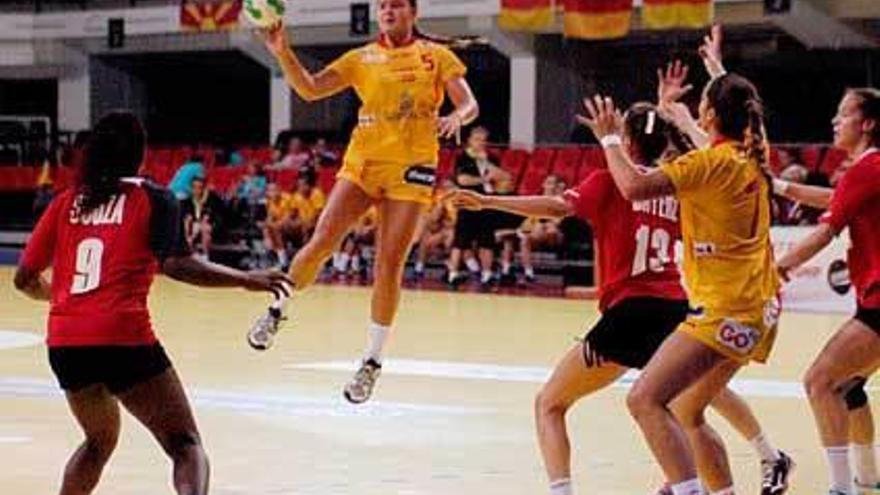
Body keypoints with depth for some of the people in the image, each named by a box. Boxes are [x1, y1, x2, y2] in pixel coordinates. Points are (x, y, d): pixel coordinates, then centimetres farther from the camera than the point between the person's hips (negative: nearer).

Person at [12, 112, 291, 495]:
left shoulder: (66, 202, 14)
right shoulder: (153, 198, 3)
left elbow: (25, 279, 15)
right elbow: (175, 264, -12)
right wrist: (245, 280, -8)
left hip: (64, 343, 5)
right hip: (123, 339, -5)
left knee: (100, 439, 29)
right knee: (185, 445, 1)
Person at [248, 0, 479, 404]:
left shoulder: (436, 55, 6)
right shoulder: (362, 58, 10)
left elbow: (469, 104, 1)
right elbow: (310, 89, 2)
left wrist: (457, 117, -22)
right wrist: (283, 53, -13)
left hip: (410, 168, -1)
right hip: (362, 162, 2)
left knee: (389, 265, -4)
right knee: (320, 244, -11)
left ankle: (373, 361, 6)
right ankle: (276, 311, 13)